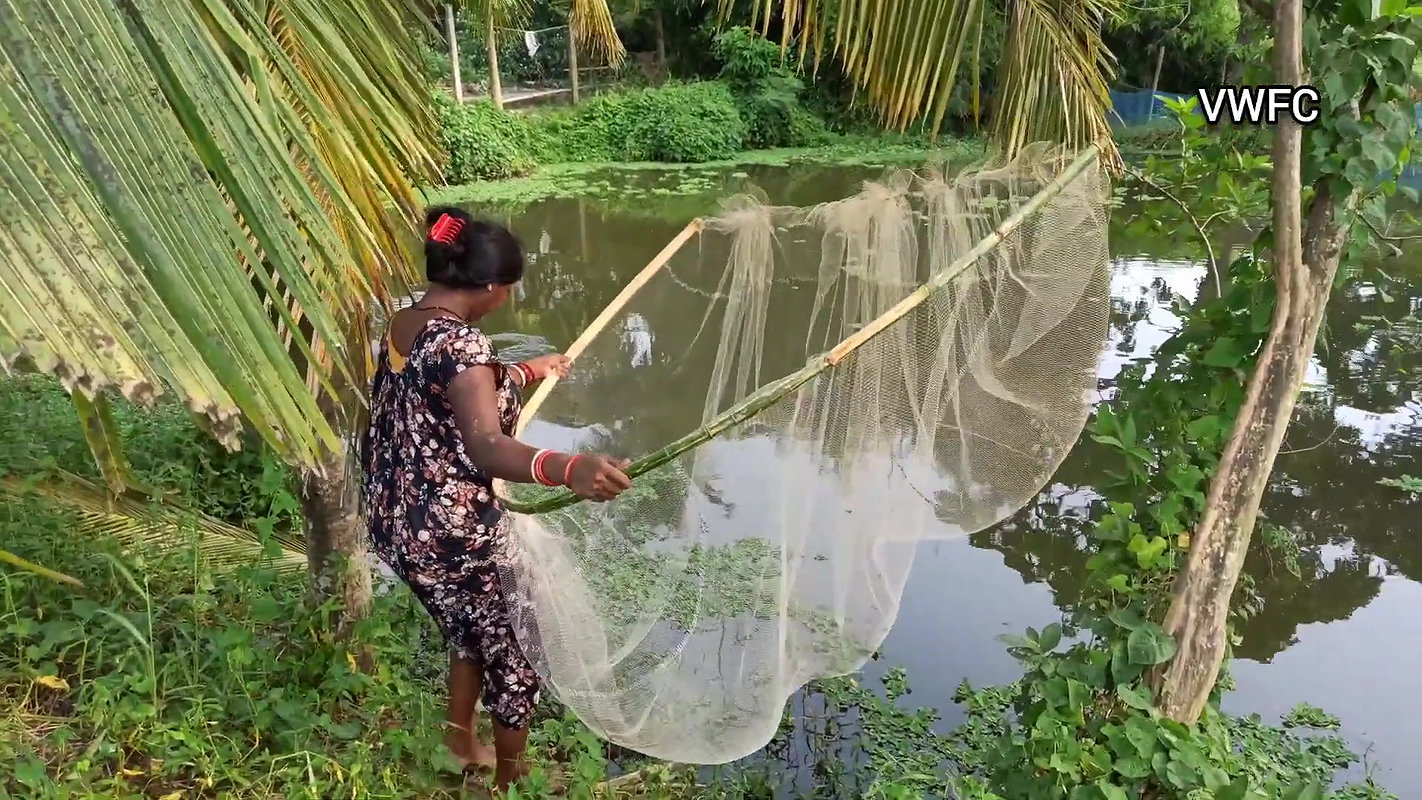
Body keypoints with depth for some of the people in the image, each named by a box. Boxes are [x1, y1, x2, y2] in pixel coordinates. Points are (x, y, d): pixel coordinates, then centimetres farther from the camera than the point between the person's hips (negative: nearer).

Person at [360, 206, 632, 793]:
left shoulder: (400, 327, 3)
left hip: (399, 527, 9)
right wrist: (568, 469, -59)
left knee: (472, 635, 30)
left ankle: (461, 745, 48)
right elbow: (485, 444, -42)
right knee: (517, 656, 14)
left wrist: (528, 372, 30)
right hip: (455, 537, -9)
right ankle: (511, 779, 33)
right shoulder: (458, 342, -26)